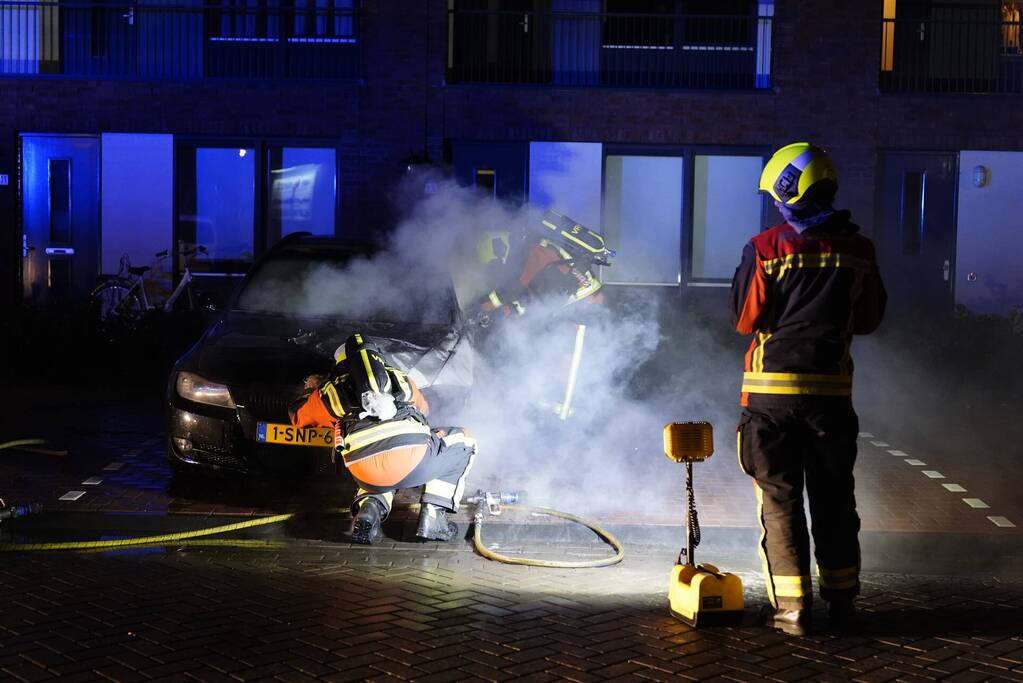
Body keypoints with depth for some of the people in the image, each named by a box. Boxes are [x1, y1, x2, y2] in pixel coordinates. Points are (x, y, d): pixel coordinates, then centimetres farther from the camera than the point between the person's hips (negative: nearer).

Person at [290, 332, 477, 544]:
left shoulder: (330, 389, 23)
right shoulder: (399, 378, 26)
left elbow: (298, 416, 43)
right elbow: (423, 409, 47)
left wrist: (312, 390, 62)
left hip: (365, 473, 3)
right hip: (411, 460, -2)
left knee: (380, 484, 41)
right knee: (464, 440, 27)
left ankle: (369, 507, 6)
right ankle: (432, 517, 14)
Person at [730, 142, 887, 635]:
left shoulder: (766, 248, -8)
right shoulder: (858, 250, 2)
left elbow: (744, 318, -4)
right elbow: (870, 318, 12)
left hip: (772, 388, -3)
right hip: (832, 387, 3)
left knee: (779, 498, 6)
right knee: (833, 497, 14)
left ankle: (791, 606, 6)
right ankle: (841, 600, 22)